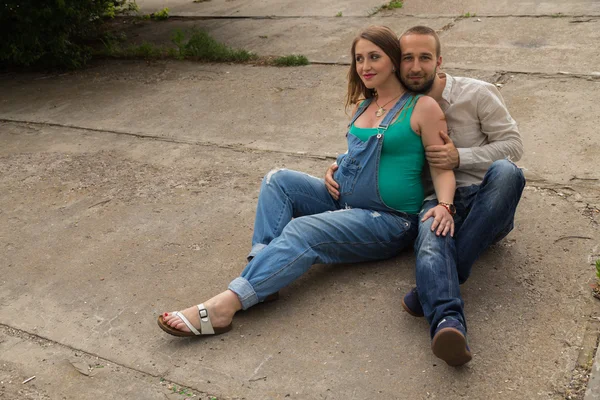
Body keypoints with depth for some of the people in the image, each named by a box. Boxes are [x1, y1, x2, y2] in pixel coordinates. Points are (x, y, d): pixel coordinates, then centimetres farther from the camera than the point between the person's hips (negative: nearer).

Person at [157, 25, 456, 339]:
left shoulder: (422, 107, -5)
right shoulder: (362, 106, 16)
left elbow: (442, 168, -8)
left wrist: (444, 206, -25)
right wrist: (335, 169, 11)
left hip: (389, 220, -7)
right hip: (342, 202, 8)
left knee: (302, 231, -30)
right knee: (277, 180, -12)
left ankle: (224, 306, -37)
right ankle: (262, 271, -29)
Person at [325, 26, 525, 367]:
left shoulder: (477, 94, 2)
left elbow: (513, 144, 1)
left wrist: (461, 158, -15)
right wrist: (339, 168, 5)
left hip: (488, 202, 0)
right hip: (439, 201, 1)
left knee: (505, 171, -36)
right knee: (431, 238, -36)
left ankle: (438, 284, -36)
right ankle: (448, 324, -59)